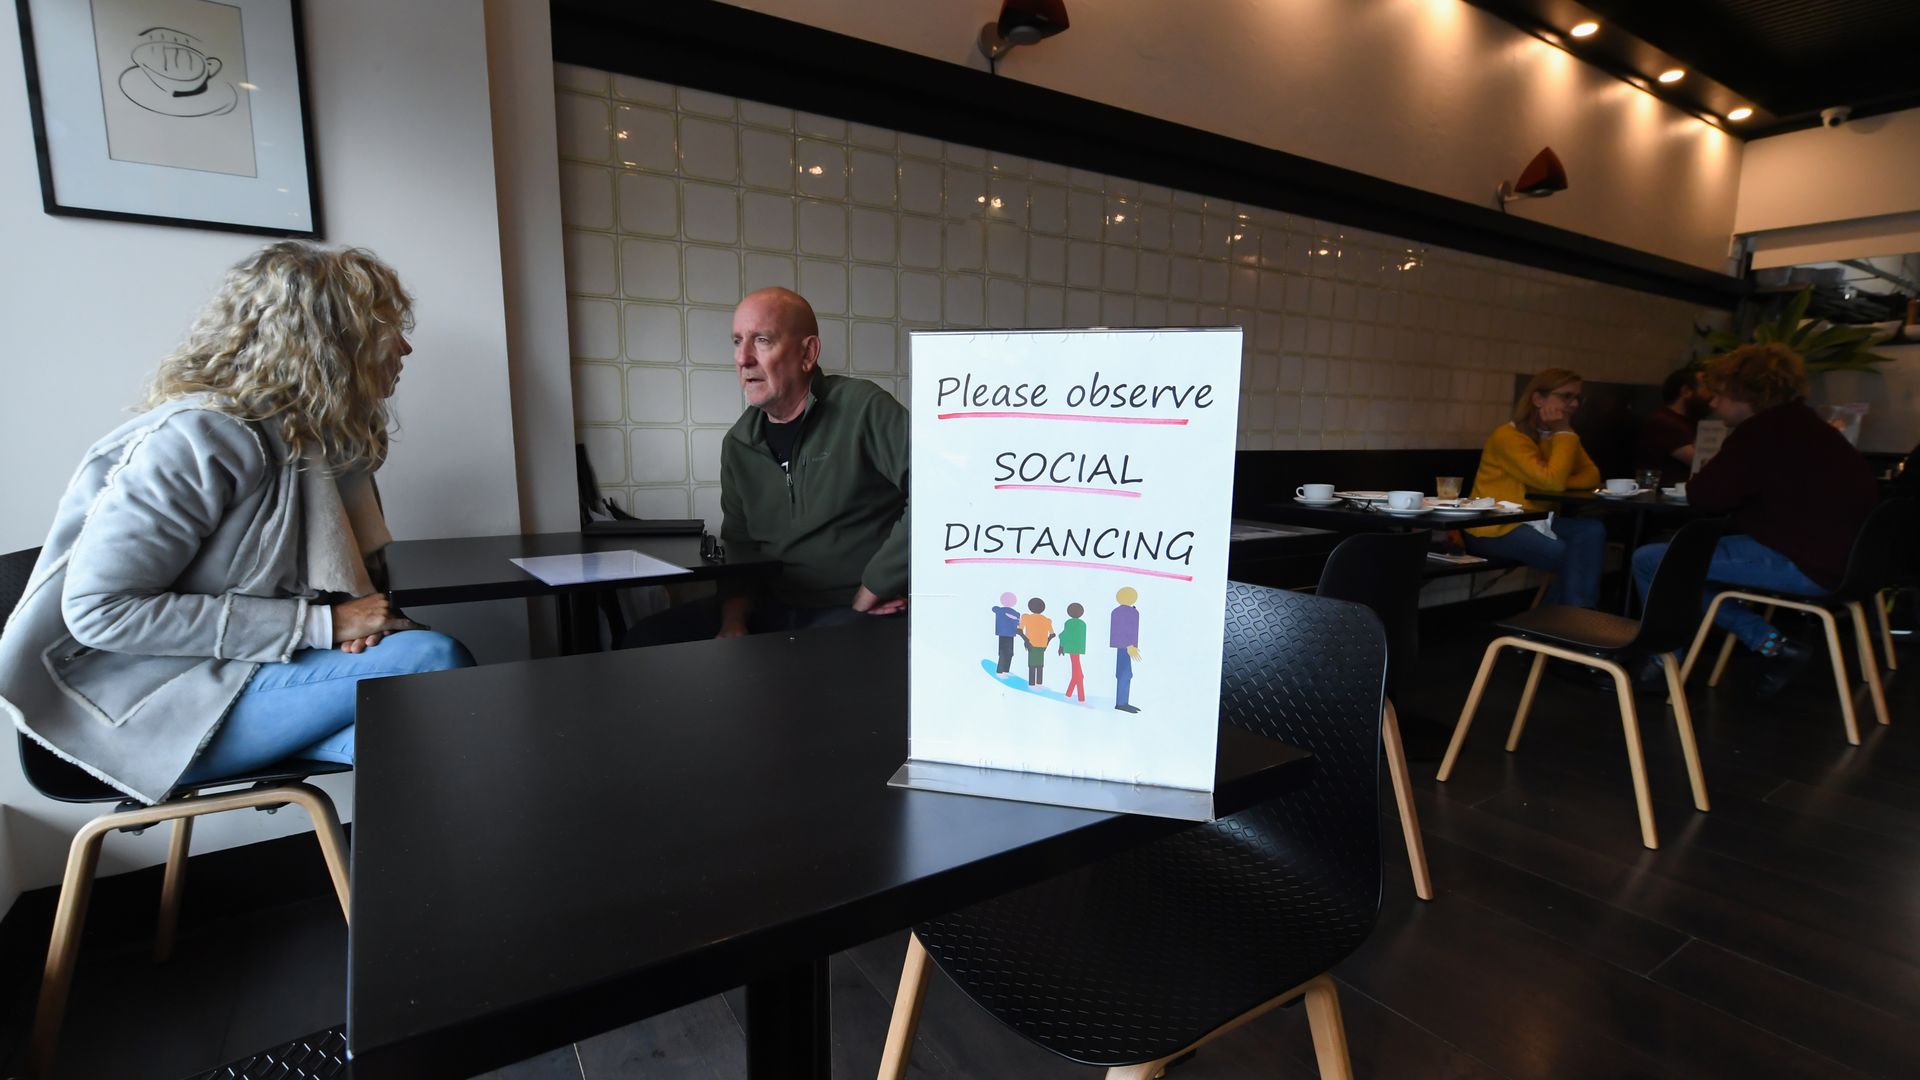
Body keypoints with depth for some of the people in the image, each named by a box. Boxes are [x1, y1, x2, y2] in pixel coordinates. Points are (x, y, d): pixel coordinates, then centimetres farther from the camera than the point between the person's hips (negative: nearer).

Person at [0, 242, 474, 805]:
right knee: (433, 661, -25)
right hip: (148, 702, -7)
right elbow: (99, 610, -21)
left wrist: (364, 613, -10)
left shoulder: (313, 435, 6)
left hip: (238, 668, 7)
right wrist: (320, 625, -23)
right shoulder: (196, 440, -19)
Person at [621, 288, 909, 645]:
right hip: (771, 608, 6)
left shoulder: (862, 409, -11)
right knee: (643, 642, -4)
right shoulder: (738, 443, 10)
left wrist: (869, 594, -17)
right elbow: (739, 546, 16)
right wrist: (734, 621, -2)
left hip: (854, 615, -6)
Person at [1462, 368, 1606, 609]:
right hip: (1494, 529, -8)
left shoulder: (1559, 435, 10)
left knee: (1592, 531, -16)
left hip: (1535, 521, 8)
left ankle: (1581, 613, -8)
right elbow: (1552, 481, -25)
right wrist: (1564, 433, -17)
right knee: (1572, 556, -21)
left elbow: (1591, 474, 2)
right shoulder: (1508, 436, -17)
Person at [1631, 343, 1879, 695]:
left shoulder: (1761, 431, -15)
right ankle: (1772, 643, 11)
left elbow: (1706, 498, -15)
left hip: (1802, 563, -10)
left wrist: (1703, 477, 5)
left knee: (1649, 561, -6)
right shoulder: (1800, 426, 17)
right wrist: (1715, 477, 6)